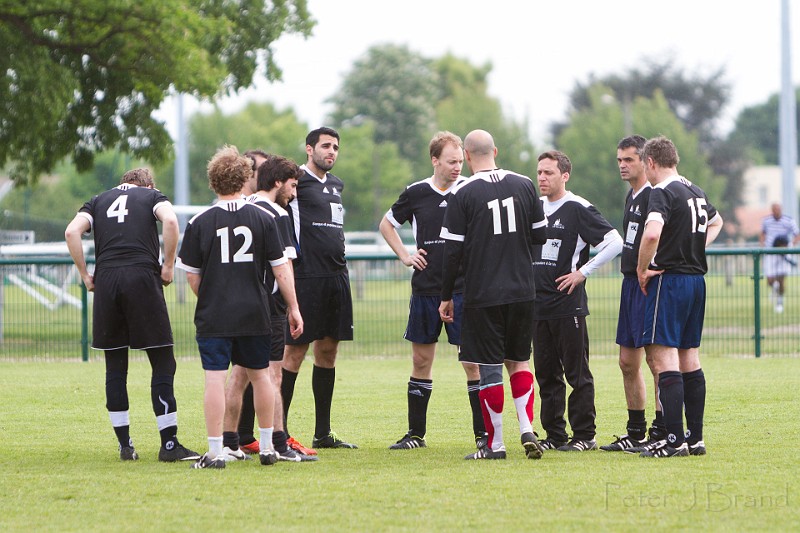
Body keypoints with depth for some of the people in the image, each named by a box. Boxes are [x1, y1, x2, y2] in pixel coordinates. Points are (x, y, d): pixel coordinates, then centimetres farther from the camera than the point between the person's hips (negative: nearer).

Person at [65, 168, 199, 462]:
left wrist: (85, 275, 9)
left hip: (106, 280, 3)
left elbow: (72, 231, 4)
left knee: (115, 367, 10)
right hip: (143, 277, -3)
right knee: (163, 363, 2)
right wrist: (168, 267, 0)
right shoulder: (152, 196, 15)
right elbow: (170, 220, -8)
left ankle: (125, 445, 10)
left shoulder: (99, 201, 22)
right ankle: (169, 444, -2)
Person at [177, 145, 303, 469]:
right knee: (259, 374, 16)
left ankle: (215, 451, -6)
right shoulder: (263, 218, -1)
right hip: (255, 314, 2)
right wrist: (293, 308, 9)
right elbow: (281, 269, 1)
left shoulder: (200, 223, -4)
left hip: (213, 317, -2)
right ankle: (267, 447, 23)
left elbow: (192, 277, 0)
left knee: (215, 378, -3)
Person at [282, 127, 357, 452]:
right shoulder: (298, 180, -7)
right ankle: (279, 433, -5)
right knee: (295, 351, -7)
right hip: (306, 276, -8)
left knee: (328, 351, 10)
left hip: (337, 276, 8)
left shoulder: (336, 185, 19)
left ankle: (323, 433, 16)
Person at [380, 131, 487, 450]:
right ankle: (416, 434, 17)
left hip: (463, 291, -3)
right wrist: (404, 255, 8)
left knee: (472, 361, -5)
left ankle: (483, 433, 1)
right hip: (425, 290, 3)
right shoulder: (416, 193, 4)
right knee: (421, 360, 8)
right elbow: (387, 224, 20)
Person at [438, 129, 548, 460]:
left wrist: (446, 296, 1)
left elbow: (453, 250, -8)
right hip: (522, 292, 4)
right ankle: (527, 429, 0)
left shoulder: (463, 194, -8)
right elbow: (540, 235, 9)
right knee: (519, 361, 16)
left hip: (482, 295, -4)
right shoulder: (524, 185, 3)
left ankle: (495, 444, 4)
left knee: (489, 367, 1)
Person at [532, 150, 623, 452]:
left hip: (568, 305, -7)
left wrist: (582, 272, -12)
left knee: (577, 373, -3)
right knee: (546, 373, 8)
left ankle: (584, 436, 1)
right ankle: (554, 435, 14)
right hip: (538, 305, 7)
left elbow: (615, 242, -13)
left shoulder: (577, 209, -8)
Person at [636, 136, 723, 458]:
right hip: (697, 279, 9)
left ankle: (675, 440, -14)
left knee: (664, 360, -9)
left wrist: (643, 269, -14)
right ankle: (695, 438, 13)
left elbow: (652, 234, -29)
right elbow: (716, 222, 36)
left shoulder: (662, 193, -12)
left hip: (669, 280, -9)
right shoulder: (696, 193, 14)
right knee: (690, 360, 12)